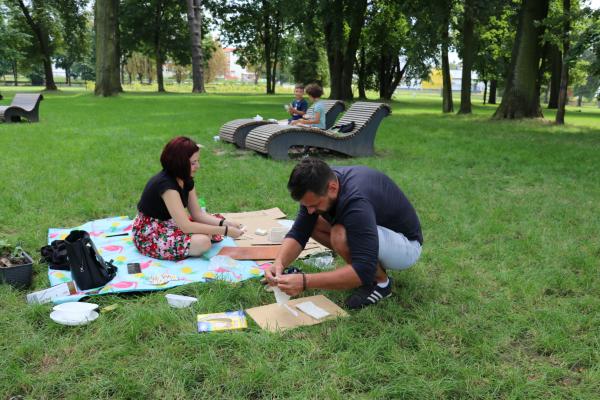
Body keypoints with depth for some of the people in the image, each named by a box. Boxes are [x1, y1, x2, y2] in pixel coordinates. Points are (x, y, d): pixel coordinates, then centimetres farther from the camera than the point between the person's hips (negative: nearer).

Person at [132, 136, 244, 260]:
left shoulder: (187, 180, -1)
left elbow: (197, 214, 0)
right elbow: (186, 226, -32)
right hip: (149, 234, -8)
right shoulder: (165, 184, -29)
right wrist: (225, 231, -29)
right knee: (203, 242, -24)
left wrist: (225, 223, -16)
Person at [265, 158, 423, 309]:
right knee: (311, 223, -3)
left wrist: (305, 282, -44)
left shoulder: (355, 200, -38)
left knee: (341, 237, -34)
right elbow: (298, 232, -10)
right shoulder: (318, 188, -14)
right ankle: (377, 263, 8)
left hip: (407, 243, -8)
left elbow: (363, 271, -41)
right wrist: (279, 263, -29)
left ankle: (381, 282, -6)